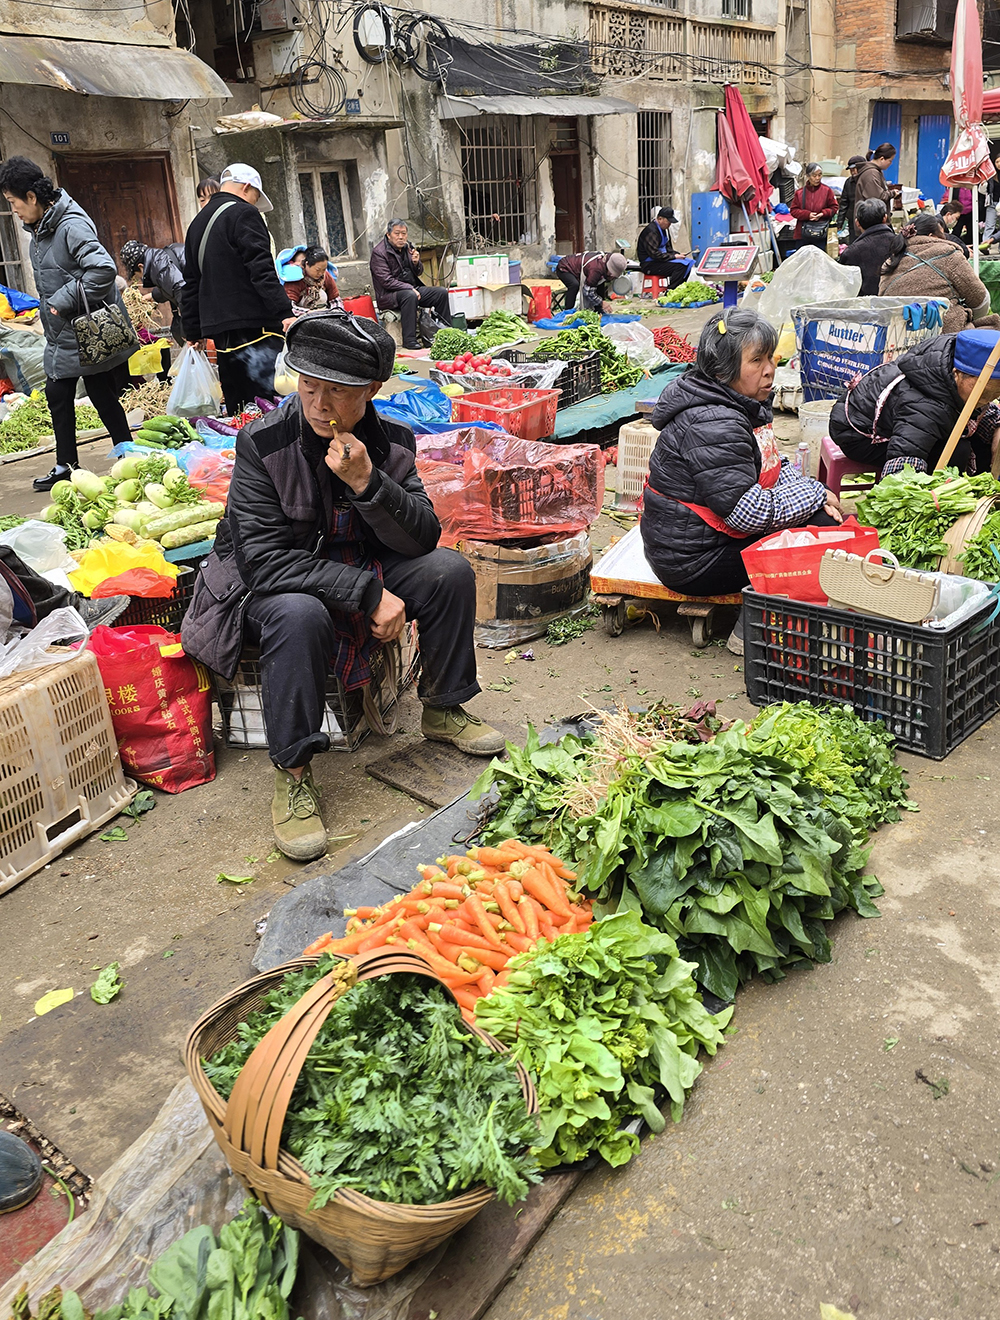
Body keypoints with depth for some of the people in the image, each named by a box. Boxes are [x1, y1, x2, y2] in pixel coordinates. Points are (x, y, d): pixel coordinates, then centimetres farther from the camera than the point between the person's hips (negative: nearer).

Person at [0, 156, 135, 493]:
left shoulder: (71, 226, -19)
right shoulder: (38, 231, 12)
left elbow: (104, 268, -31)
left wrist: (65, 300, -24)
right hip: (61, 337, 10)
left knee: (103, 399, 0)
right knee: (58, 397, 14)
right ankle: (66, 466, 25)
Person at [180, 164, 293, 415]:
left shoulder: (198, 223, 23)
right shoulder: (244, 214, -3)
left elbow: (191, 284, 25)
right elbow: (262, 270, -16)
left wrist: (193, 331, 27)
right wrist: (284, 313, -20)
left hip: (217, 326, 8)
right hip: (252, 323, -8)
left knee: (236, 404, 11)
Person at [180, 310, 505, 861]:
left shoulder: (390, 442, -9)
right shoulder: (263, 442, -21)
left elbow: (423, 539, -13)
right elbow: (262, 558, -27)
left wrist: (366, 482, -31)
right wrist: (368, 594, -31)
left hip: (362, 571, 5)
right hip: (270, 587, -4)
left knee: (450, 571, -15)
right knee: (299, 615, -38)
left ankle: (442, 710, 7)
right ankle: (292, 774, -20)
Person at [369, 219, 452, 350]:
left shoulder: (408, 246, 10)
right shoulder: (378, 252, -13)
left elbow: (418, 273, 17)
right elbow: (387, 281, -19)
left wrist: (416, 263, -7)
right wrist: (410, 288, -24)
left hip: (411, 289, 8)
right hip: (388, 295, -7)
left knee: (442, 293, -4)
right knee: (410, 295, -38)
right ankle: (409, 340, -36)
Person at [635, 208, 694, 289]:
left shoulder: (665, 229, 15)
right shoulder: (651, 231, -18)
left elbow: (668, 249, 23)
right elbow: (654, 254, -24)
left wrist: (678, 254, 3)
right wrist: (674, 256, -19)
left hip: (660, 260, 10)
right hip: (650, 264, -10)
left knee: (688, 262, 1)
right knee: (680, 266, -25)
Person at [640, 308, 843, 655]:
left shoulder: (746, 405, 9)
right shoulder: (712, 425, -26)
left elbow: (774, 467, 18)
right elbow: (748, 512, -28)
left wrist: (814, 493, -2)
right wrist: (814, 496, -14)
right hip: (693, 559, -11)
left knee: (823, 519, 7)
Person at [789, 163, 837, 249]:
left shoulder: (827, 190, 1)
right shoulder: (800, 192, 2)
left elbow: (834, 208, 6)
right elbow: (793, 210, 3)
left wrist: (823, 214, -13)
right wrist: (807, 215, -12)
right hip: (803, 233, 1)